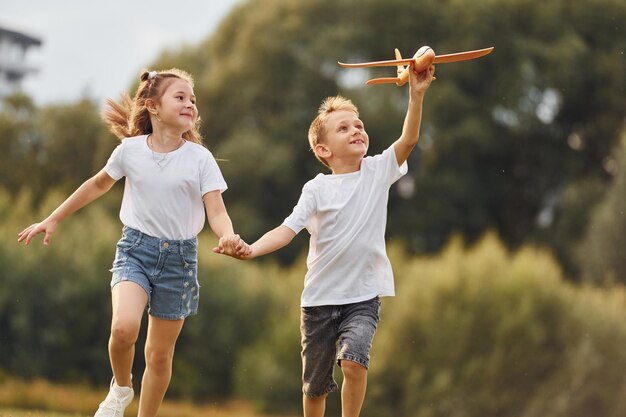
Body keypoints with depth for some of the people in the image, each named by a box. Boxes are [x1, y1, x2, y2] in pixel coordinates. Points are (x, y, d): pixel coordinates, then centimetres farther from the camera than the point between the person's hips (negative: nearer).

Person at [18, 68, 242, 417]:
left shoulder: (200, 159, -8)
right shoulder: (130, 150, -4)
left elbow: (217, 211, -13)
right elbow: (99, 185, 14)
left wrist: (229, 237, -37)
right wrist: (53, 219, 18)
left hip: (180, 257, 0)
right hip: (136, 248, 0)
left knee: (160, 354, 6)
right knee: (124, 328, -26)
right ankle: (121, 388, 4)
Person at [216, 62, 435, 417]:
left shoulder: (379, 171, 0)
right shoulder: (317, 189, -5)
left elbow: (409, 140, -14)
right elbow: (289, 229, -14)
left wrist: (416, 95, -28)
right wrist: (251, 250, -32)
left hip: (364, 296, 0)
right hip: (320, 296, 1)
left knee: (353, 360, -25)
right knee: (315, 384, 11)